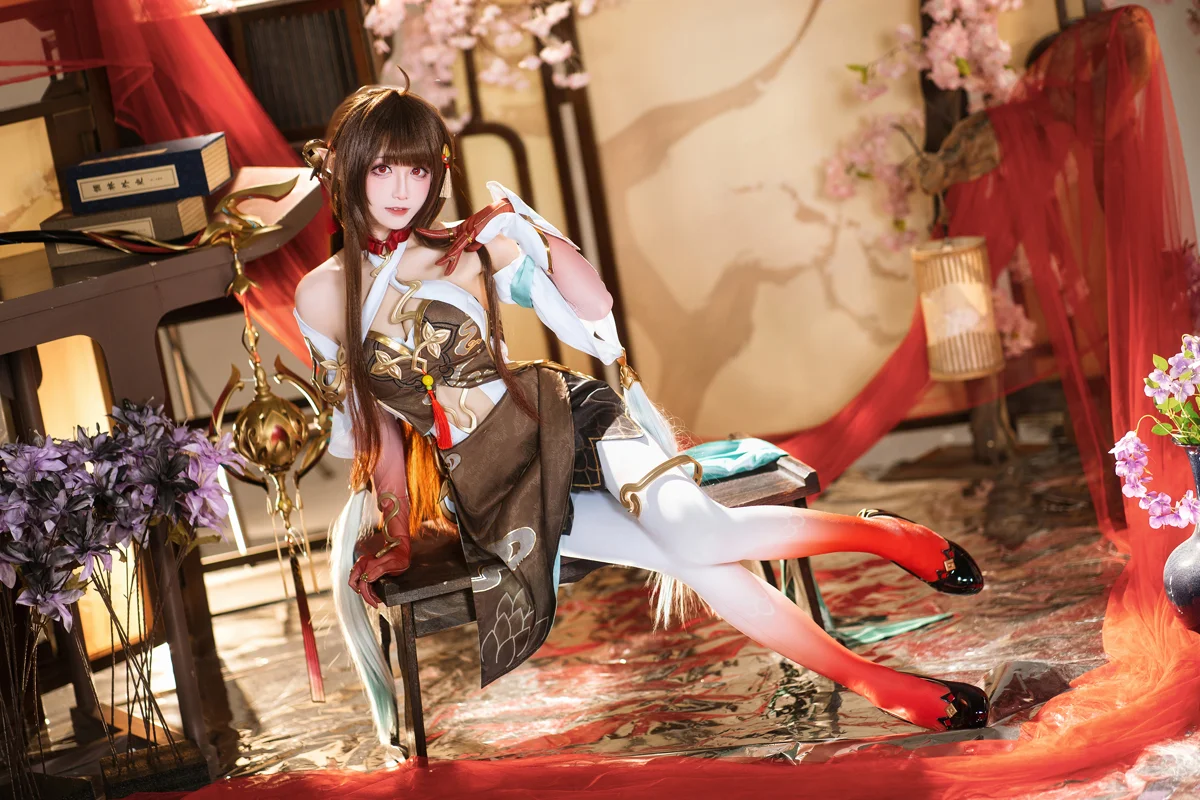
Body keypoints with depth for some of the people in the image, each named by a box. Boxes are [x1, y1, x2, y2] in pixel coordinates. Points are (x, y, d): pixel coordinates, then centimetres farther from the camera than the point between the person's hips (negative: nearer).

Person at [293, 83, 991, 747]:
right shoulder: (323, 297, 2)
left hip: (559, 418, -1)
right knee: (702, 567, -15)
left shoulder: (468, 249, -2)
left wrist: (534, 233, -16)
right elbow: (370, 417, 12)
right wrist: (399, 530, 10)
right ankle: (876, 683, -5)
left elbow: (596, 306, -4)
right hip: (487, 490, 1)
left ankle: (883, 535, -7)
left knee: (697, 535, -29)